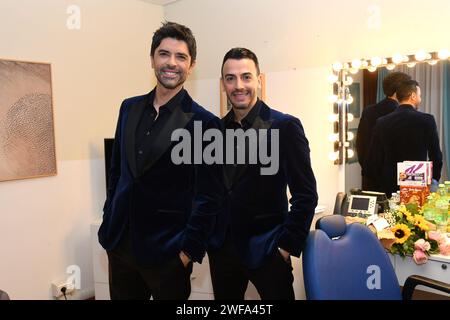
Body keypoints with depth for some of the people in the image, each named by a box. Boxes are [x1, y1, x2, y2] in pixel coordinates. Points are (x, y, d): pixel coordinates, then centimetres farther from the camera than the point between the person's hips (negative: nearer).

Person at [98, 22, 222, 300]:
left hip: (166, 253, -5)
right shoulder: (130, 108, 5)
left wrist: (190, 250, -12)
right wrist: (108, 225, 11)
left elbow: (209, 197, -10)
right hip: (119, 244, 5)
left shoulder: (204, 123, -12)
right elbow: (117, 171, 12)